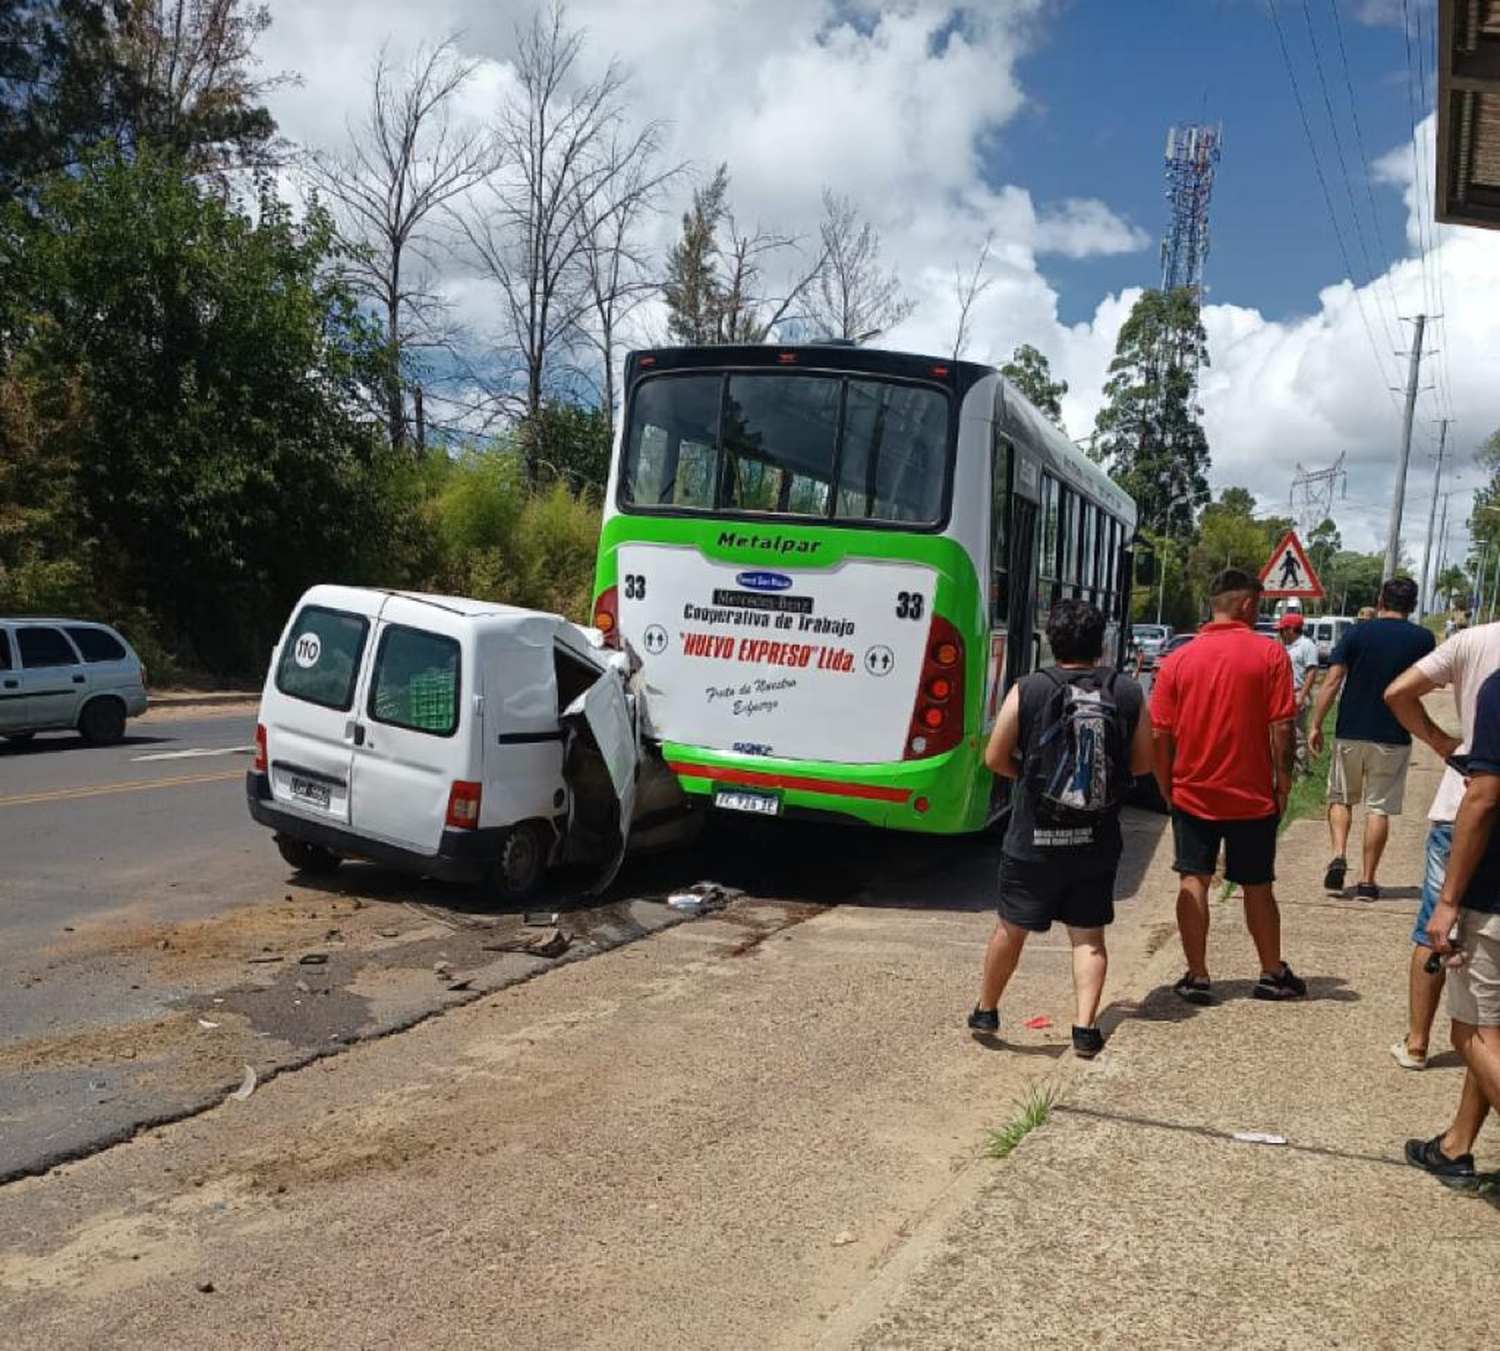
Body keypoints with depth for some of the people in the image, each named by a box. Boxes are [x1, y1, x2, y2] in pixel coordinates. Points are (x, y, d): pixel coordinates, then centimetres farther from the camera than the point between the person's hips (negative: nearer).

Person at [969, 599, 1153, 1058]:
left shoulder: (1027, 691, -9)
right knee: (1088, 935, 12)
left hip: (1033, 836, -1)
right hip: (1098, 840, 1)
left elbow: (995, 758, -6)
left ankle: (985, 1010, 29)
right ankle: (1085, 1026, 5)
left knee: (1012, 928, 13)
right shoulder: (1128, 693, -2)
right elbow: (1142, 762, 5)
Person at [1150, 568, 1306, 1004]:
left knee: (1193, 883, 8)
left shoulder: (1178, 659, -2)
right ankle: (1273, 975, 26)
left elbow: (1159, 734, -3)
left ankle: (1197, 977, 9)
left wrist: (1167, 787, 8)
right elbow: (1281, 728, -9)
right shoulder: (1269, 654, -7)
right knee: (1257, 886, 13)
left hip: (1192, 793, 1)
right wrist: (1283, 783, 1)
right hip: (1252, 796, 0)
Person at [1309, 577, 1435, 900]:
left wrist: (1316, 725, -4)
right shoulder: (1423, 639, -2)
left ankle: (1339, 856, -3)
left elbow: (1332, 682, -9)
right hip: (1393, 737, 0)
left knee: (1340, 798, 17)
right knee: (1379, 807, 7)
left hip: (1350, 733, 0)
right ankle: (1367, 881, 8)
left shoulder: (1357, 633, -4)